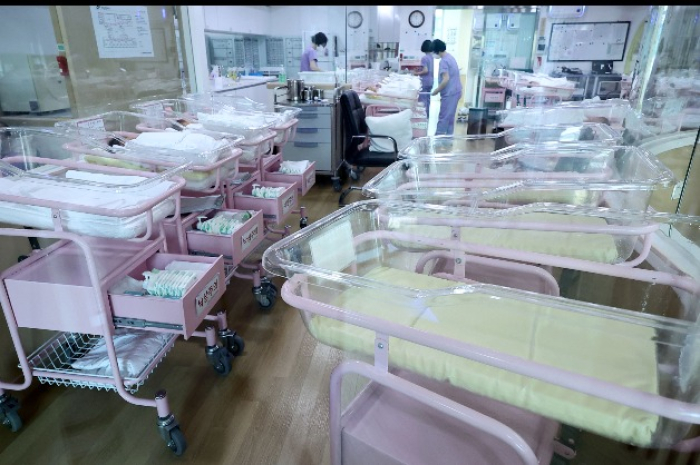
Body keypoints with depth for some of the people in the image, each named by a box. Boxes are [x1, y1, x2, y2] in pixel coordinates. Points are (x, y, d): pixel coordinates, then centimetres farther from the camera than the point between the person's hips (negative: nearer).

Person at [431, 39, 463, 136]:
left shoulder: (443, 61, -16)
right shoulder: (450, 57, 14)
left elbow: (446, 79, -24)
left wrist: (436, 91, -14)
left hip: (449, 93, -10)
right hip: (456, 91, 10)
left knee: (443, 118, -6)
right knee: (450, 117, 14)